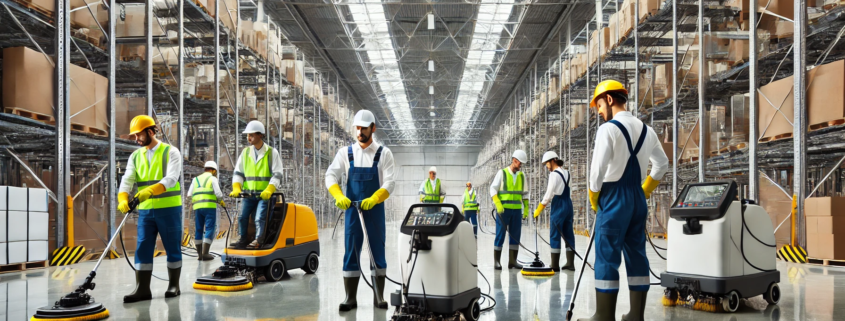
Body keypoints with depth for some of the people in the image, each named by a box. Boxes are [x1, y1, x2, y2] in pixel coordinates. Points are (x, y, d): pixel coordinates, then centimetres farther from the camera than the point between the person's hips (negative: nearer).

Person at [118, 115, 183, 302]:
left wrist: (150, 190, -33)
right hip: (145, 211, 5)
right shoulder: (135, 156, 11)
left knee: (172, 248, 4)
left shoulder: (171, 152, -5)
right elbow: (127, 180, -1)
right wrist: (123, 199, -20)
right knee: (142, 249, 1)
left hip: (169, 210, -4)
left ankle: (173, 285, 16)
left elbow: (171, 179, -18)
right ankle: (142, 289, 5)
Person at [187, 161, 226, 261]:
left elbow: (189, 195, 10)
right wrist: (221, 202, 13)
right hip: (209, 207, -5)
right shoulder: (213, 178, 5)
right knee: (209, 230, -4)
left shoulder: (196, 179, 19)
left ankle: (199, 254, 14)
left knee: (198, 230, 11)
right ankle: (205, 253, -13)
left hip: (197, 207, 5)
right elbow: (218, 193, -5)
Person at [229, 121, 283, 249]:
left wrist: (268, 190, -20)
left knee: (259, 217, -18)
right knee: (242, 216, -7)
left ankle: (258, 240, -14)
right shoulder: (245, 152, 13)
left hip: (265, 194, -4)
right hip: (248, 194, 4)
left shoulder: (272, 153, 0)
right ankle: (243, 238, 5)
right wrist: (236, 188, -5)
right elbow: (238, 173, 12)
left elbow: (277, 175, -6)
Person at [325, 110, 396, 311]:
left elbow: (389, 183, -8)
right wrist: (339, 196, -22)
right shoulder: (346, 153, 6)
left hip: (375, 209, -1)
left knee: (378, 252, 3)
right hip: (351, 209, 1)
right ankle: (350, 298, 8)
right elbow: (331, 175, -3)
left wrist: (373, 199, -25)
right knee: (351, 253, 1)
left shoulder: (384, 154, 1)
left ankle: (378, 297, 13)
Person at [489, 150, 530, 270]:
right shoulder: (502, 173, -3)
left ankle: (512, 261, 8)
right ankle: (497, 261, 3)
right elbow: (493, 189, -8)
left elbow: (524, 194, 14)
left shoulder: (522, 176, 10)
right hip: (503, 210, -4)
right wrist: (498, 205, -19)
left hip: (516, 210, 5)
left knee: (515, 235, 2)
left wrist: (526, 209, 5)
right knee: (500, 235, -3)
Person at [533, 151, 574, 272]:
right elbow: (561, 191, 12)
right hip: (568, 203, 8)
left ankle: (555, 265, -2)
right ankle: (570, 263, 12)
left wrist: (539, 209, -10)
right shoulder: (566, 173, 12)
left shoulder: (554, 174, -12)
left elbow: (549, 193, -15)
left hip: (559, 206, -8)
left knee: (555, 235, -3)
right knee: (568, 234, 10)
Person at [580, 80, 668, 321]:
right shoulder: (646, 130, 12)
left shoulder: (608, 129, -11)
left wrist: (594, 199, -1)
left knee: (607, 257, -3)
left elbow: (598, 169, -15)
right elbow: (662, 164, 21)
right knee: (636, 254, 10)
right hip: (638, 198, 7)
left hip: (614, 197, -7)